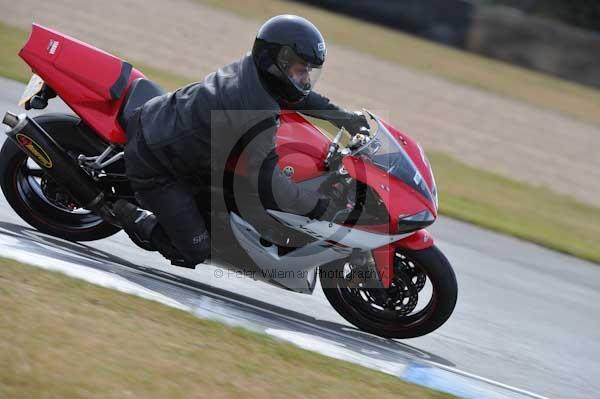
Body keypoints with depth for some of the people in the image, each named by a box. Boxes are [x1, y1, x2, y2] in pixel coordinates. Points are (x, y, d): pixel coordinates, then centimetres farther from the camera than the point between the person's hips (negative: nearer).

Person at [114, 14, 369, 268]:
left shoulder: (251, 68, -6)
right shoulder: (260, 115, -32)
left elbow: (296, 95, 14)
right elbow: (266, 181, -36)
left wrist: (343, 116, 7)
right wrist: (321, 207, -31)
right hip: (154, 167, -9)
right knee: (195, 252, -7)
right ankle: (136, 219, 10)